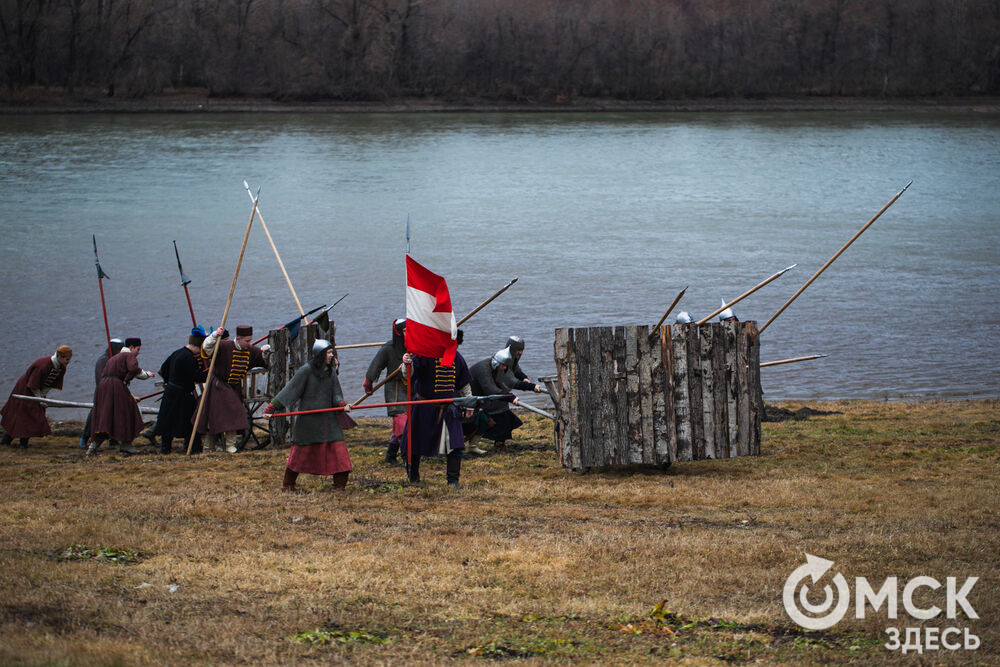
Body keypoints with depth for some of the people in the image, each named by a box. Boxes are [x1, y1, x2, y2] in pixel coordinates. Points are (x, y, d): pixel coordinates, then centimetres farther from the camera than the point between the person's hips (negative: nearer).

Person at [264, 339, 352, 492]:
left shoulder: (330, 371, 8)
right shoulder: (306, 370, -9)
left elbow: (335, 394, 10)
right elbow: (290, 390, -10)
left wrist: (342, 404, -12)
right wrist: (272, 407, -14)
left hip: (328, 417, 5)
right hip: (309, 420, -5)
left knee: (337, 448, -4)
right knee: (301, 451, 3)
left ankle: (340, 484, 3)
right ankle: (288, 484, 19)